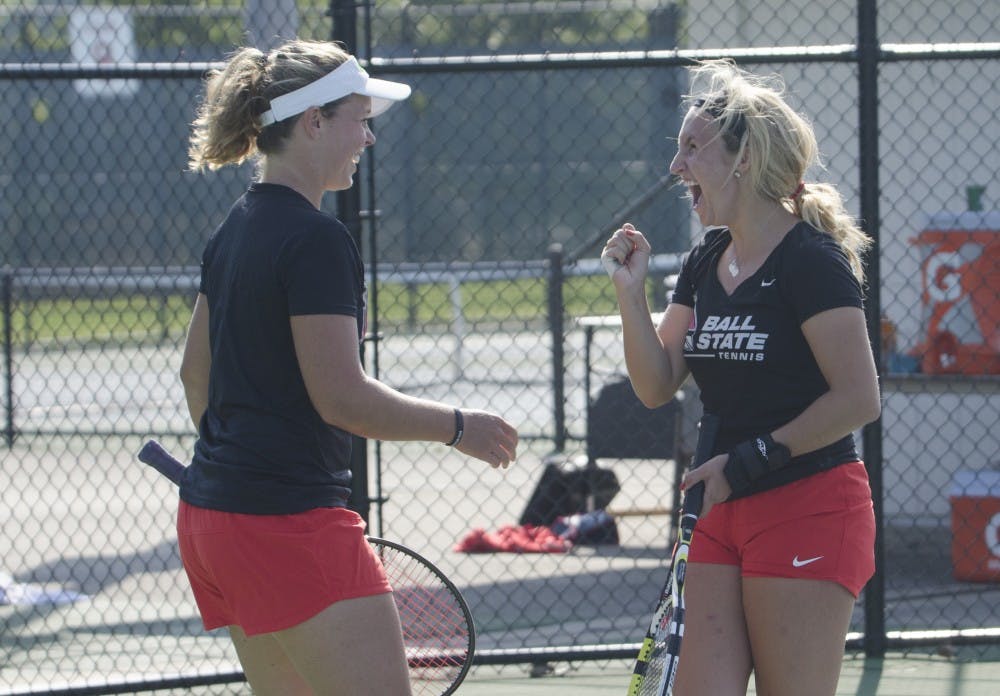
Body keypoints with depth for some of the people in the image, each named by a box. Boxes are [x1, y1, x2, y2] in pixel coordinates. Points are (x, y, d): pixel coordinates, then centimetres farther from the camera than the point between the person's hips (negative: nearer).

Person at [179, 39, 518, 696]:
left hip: (211, 514, 10)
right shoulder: (315, 240, -15)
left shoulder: (235, 231, 13)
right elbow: (341, 397, -19)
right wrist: (458, 426, -8)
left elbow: (196, 372, 23)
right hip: (291, 520, -10)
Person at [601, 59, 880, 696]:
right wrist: (631, 290, -2)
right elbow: (657, 386, 10)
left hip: (810, 508, -8)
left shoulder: (811, 259, -13)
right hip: (724, 513, 8)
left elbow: (859, 399, -18)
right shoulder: (704, 264, 12)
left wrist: (753, 459, -16)